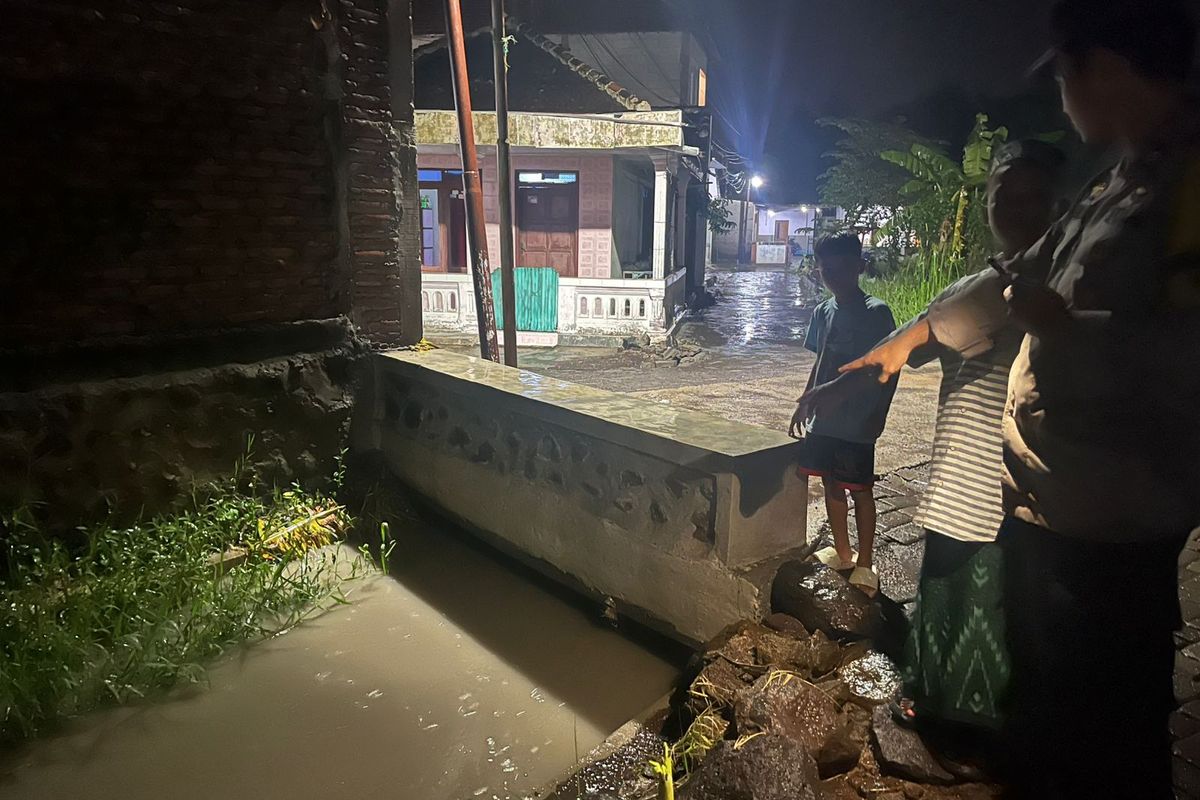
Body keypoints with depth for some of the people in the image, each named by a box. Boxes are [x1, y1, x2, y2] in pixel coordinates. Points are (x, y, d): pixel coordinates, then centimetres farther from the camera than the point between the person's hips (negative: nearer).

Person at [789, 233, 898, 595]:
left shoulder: (876, 313, -11)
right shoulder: (822, 312, 8)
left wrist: (876, 418, -16)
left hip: (856, 423, -6)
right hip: (823, 418, 6)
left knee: (860, 490, 3)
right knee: (831, 484, 15)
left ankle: (864, 565, 16)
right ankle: (842, 552, 31)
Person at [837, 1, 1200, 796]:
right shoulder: (1114, 188, 12)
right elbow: (1009, 285, 23)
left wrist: (1064, 325, -18)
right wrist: (907, 338, 29)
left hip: (1110, 525, -9)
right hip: (1040, 501, 9)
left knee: (1102, 736, 9)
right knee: (1039, 699, 26)